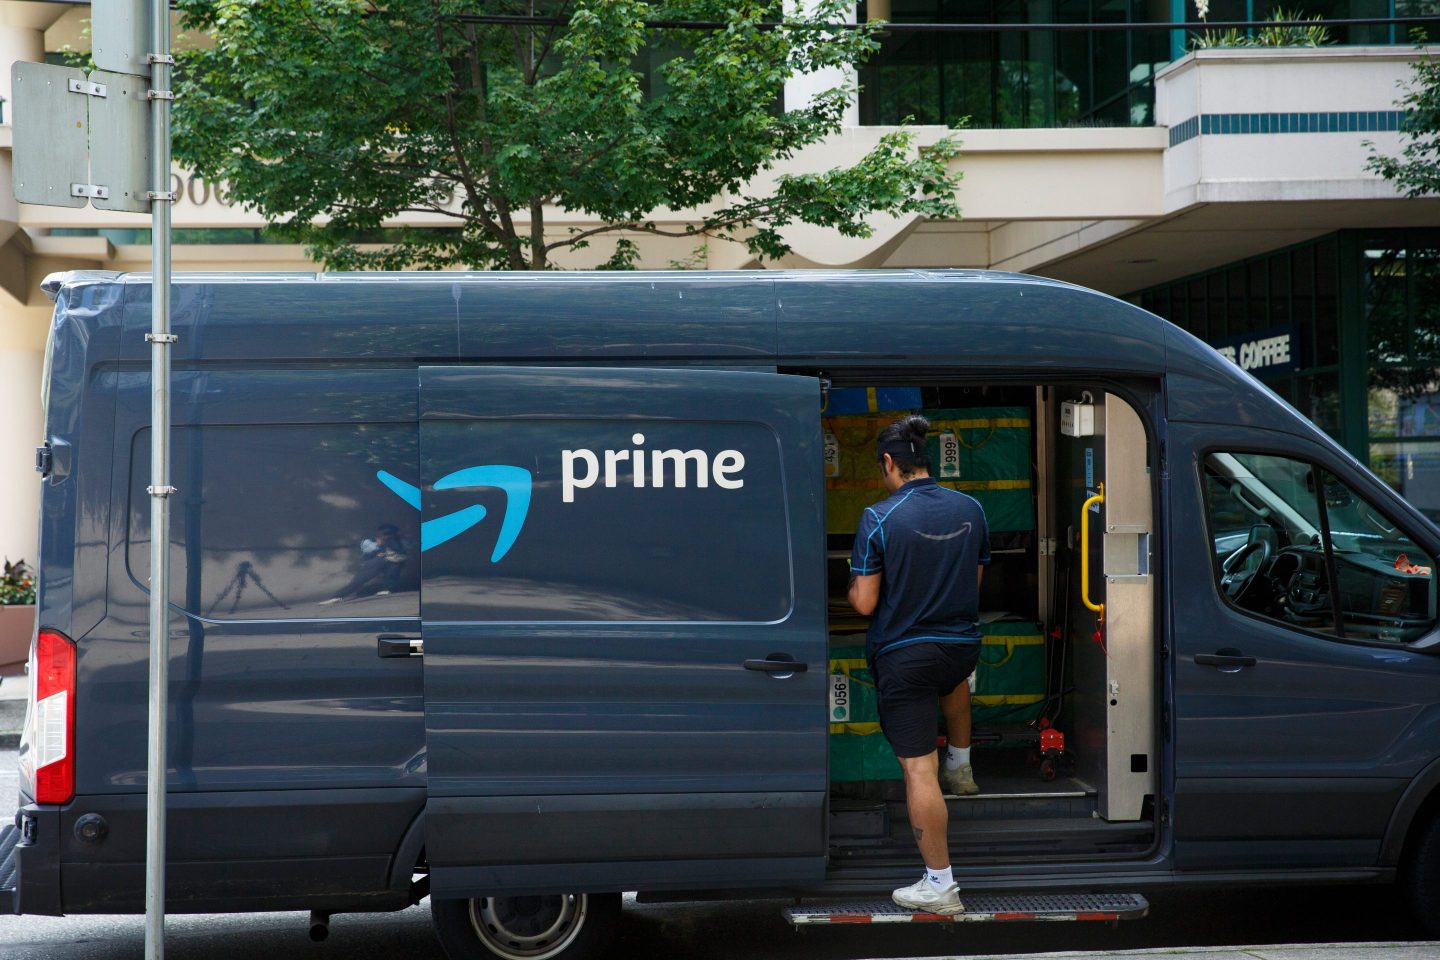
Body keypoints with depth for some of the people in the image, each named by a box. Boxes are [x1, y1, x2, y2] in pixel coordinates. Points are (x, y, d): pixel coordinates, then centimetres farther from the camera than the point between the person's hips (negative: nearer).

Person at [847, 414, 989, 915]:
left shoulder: (879, 518, -17)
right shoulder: (971, 509, -1)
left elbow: (864, 603, -14)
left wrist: (853, 589, 8)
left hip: (903, 657, -5)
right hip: (961, 645, 6)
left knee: (918, 770, -2)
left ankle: (940, 886, -1)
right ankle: (960, 765, 54)